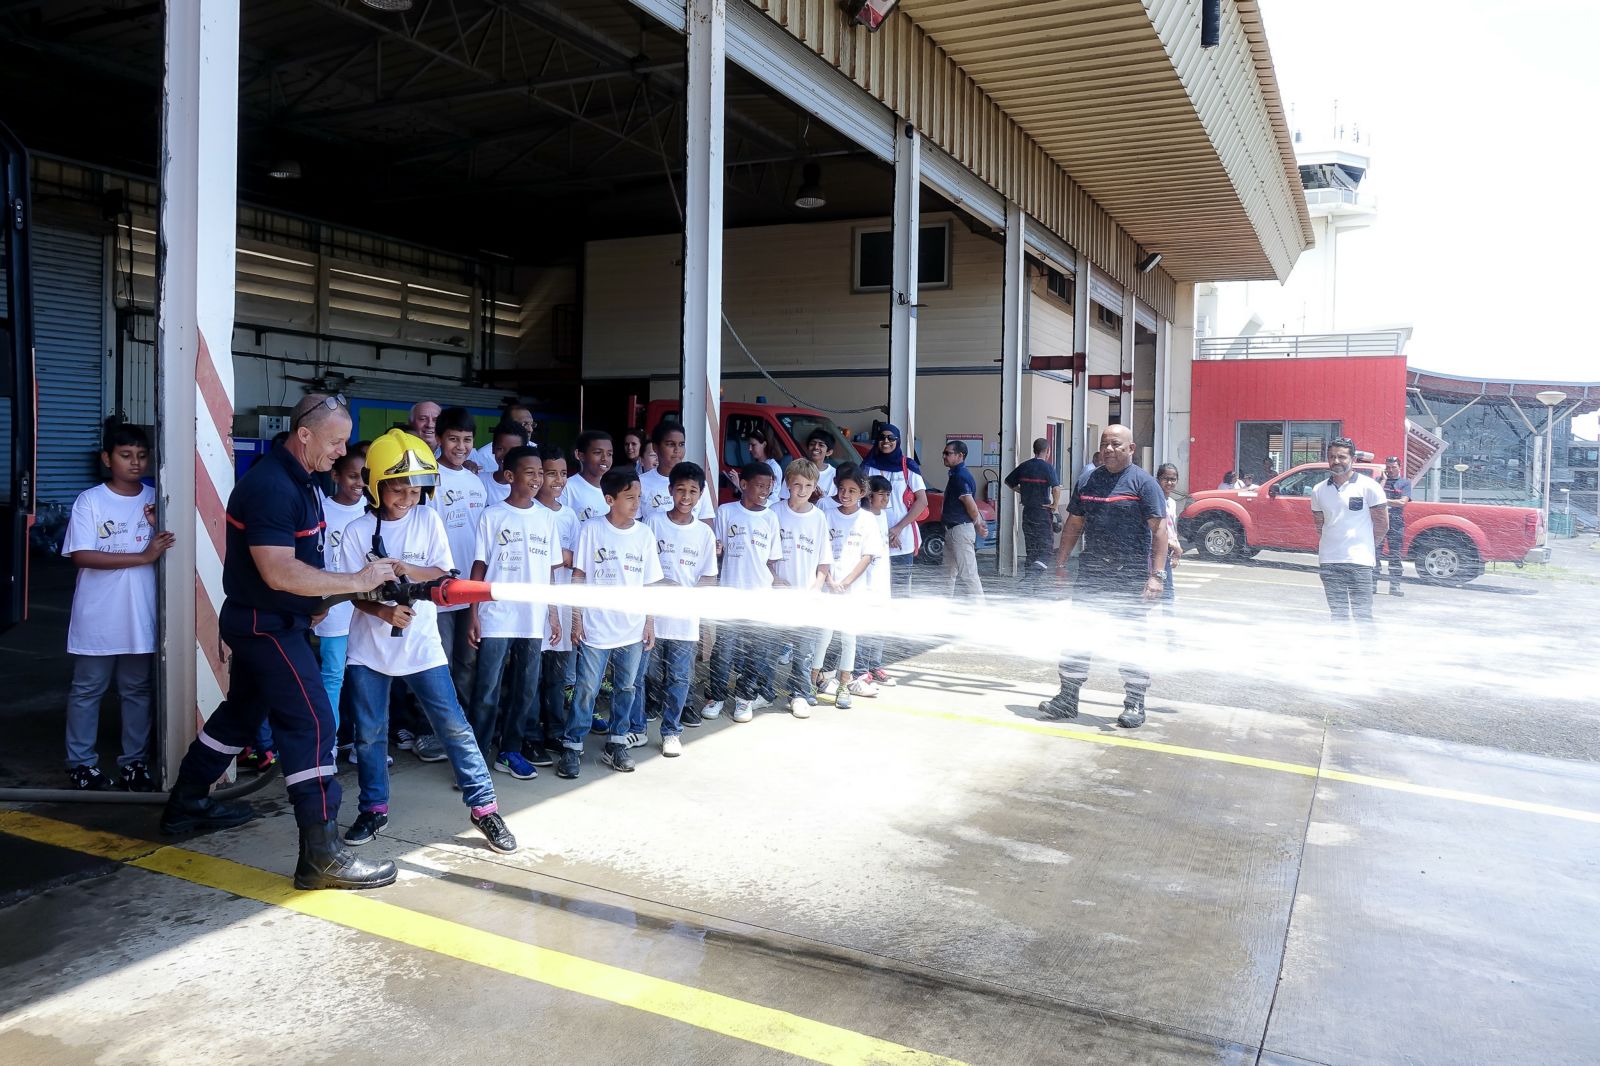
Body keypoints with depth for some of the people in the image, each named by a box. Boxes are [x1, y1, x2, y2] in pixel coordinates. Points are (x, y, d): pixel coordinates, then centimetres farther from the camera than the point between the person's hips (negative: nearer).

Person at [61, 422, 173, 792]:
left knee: (137, 691, 12)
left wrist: (158, 525, -12)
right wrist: (142, 556, -22)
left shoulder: (155, 500, 4)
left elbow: (168, 551, 8)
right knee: (87, 691, 9)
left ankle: (134, 761, 22)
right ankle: (81, 762, 21)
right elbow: (81, 556, -16)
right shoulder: (89, 501, -7)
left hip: (140, 617, 3)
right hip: (98, 617, -3)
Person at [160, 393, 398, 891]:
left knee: (241, 711, 23)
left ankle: (186, 804, 42)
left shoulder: (299, 481, 8)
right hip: (264, 624, -10)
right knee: (313, 724, -12)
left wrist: (317, 597, 5)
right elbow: (279, 572, -29)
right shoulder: (270, 486, -23)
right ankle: (321, 854, -11)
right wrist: (357, 581, -25)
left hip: (273, 622, 10)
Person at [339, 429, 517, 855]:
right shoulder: (358, 531, -4)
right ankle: (374, 808, 29)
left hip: (421, 645, -1)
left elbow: (444, 575, -4)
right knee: (369, 733, 11)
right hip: (369, 648, 1)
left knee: (454, 727, -2)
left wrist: (404, 568, -21)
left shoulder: (428, 520, -2)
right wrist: (385, 612, -24)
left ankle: (484, 806, 7)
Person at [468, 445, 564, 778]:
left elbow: (550, 569, 12)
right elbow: (479, 567, -1)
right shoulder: (493, 516, -1)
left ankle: (511, 750, 21)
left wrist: (553, 613, 8)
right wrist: (473, 614, -6)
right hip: (495, 618, -4)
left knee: (526, 690, 9)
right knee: (487, 691, -2)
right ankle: (477, 754, 7)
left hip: (534, 619, 4)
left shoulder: (547, 517, 9)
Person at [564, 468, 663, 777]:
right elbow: (578, 576, -3)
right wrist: (576, 618, -5)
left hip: (632, 629, 3)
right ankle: (572, 746, 14)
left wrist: (650, 623, 6)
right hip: (595, 627, -3)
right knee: (586, 690, 2)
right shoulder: (592, 529, -6)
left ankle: (616, 743, 26)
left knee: (626, 688, 12)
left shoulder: (644, 534, 1)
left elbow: (649, 583, 6)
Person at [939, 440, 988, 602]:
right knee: (949, 573, 17)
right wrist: (979, 523, 11)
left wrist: (977, 525, -5)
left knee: (968, 574, -7)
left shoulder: (960, 476, -18)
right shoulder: (957, 474, 14)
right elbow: (971, 505, 17)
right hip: (953, 531, 11)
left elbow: (971, 505, -19)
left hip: (961, 530, -11)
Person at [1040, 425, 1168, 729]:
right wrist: (1060, 564, 11)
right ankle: (1068, 698, 16)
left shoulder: (1143, 483, -4)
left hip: (1130, 578, -5)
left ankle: (1134, 704, 13)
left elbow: (1159, 529, -10)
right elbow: (1074, 525, 17)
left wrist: (1157, 575, -18)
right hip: (1090, 573, 5)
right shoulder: (1087, 482, 12)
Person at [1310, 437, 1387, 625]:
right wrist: (1333, 545, 12)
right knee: (1337, 614, 11)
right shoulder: (1319, 490, 9)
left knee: (1362, 615, -5)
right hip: (1328, 562, 4)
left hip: (1359, 561, -4)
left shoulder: (1368, 486, -3)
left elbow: (1382, 524, 1)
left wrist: (1364, 546, 5)